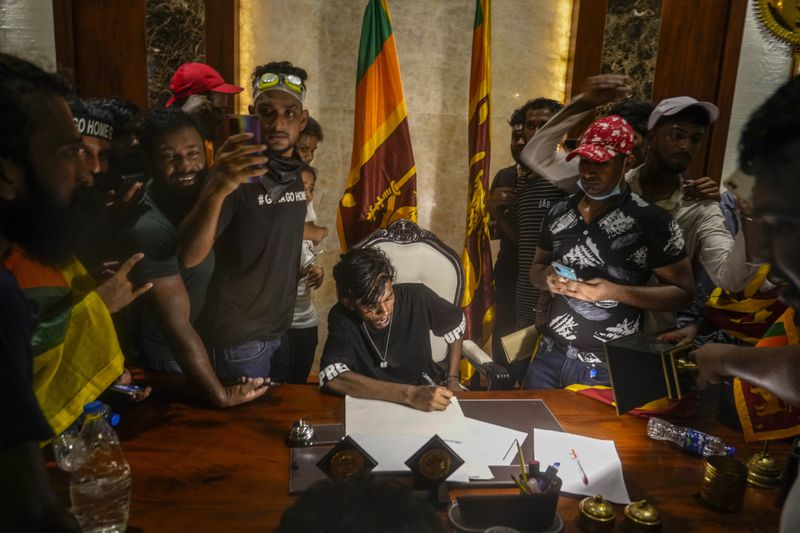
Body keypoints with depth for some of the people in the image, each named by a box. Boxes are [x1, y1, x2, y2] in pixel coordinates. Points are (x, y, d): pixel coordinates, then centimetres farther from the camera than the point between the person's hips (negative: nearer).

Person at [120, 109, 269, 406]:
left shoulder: (204, 192, -8)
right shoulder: (148, 229, -31)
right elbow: (178, 328, -30)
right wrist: (220, 395, -27)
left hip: (214, 342, 7)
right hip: (172, 361, -7)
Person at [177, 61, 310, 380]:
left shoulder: (298, 174, 4)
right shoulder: (239, 175, -18)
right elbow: (190, 257, -32)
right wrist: (216, 191, -45)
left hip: (281, 328, 8)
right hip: (238, 339, -7)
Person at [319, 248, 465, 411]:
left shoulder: (417, 297, -18)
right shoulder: (341, 317, -21)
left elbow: (457, 324, 1)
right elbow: (332, 378, -35)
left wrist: (452, 380, -5)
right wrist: (409, 394, -40)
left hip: (425, 388, 1)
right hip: (373, 399, 0)